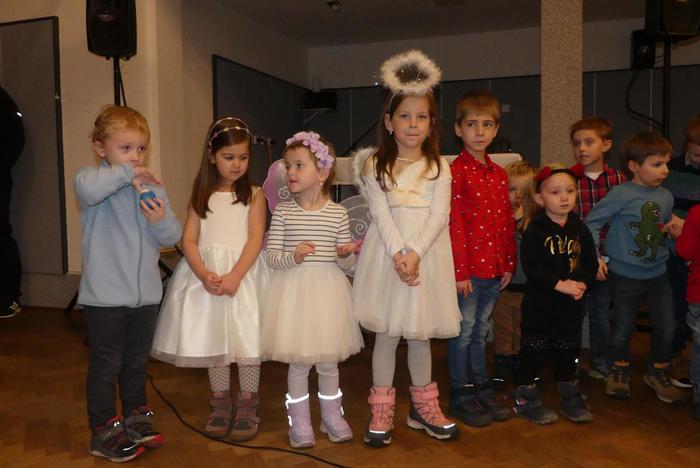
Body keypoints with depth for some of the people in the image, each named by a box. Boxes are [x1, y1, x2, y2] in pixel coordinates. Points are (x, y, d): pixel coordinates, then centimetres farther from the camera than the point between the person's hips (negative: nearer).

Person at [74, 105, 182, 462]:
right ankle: (103, 430, 23)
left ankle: (136, 417, 36)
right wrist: (126, 173, -23)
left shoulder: (153, 187, 6)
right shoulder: (96, 180, -7)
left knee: (137, 362, 19)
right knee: (105, 365, 7)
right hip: (105, 295, -4)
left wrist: (162, 221, -16)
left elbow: (173, 237, 4)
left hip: (146, 293, 5)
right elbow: (86, 188, -34)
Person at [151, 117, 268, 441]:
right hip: (207, 274, 3)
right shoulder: (201, 196, 8)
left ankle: (247, 405, 13)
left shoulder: (254, 195, 1)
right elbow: (189, 240, 0)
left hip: (243, 273, -2)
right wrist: (204, 274, -17)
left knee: (246, 337, -3)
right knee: (213, 337, 9)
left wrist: (235, 275, -21)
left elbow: (255, 239, -8)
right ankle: (220, 402, 25)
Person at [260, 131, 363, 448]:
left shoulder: (338, 214, -1)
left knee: (329, 361, 13)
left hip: (328, 292, 1)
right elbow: (271, 257, -4)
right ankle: (299, 421, 26)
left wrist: (347, 253, -18)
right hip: (294, 292, -1)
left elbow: (346, 264, 4)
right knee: (298, 363, 8)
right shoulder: (283, 212, -3)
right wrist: (292, 257, -23)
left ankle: (332, 416, 33)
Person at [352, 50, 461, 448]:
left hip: (426, 255, 1)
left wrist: (414, 253, -19)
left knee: (421, 333, 12)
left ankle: (423, 406, 29)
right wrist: (398, 254, -19)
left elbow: (439, 215, -6)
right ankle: (382, 410, 19)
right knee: (387, 334, 5)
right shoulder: (375, 165, 2)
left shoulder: (439, 168, 5)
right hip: (388, 255, -1)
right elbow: (381, 215, -6)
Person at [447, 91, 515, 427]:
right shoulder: (456, 173, -10)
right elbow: (454, 225, -14)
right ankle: (461, 396, 18)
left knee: (480, 332, 17)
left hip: (494, 268, 6)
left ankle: (482, 390, 29)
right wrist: (459, 271, -16)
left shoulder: (499, 174, 11)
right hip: (468, 268, -6)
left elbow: (507, 222, 14)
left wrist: (509, 264, 10)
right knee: (463, 332, 5)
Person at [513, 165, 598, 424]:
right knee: (533, 351, 3)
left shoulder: (579, 228, 5)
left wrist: (582, 283, -14)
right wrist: (559, 284, -24)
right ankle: (525, 398, 18)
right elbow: (531, 266, -21)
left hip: (572, 305, 5)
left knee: (567, 352, 18)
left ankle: (569, 397, 35)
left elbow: (591, 261, 3)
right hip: (539, 303, -5)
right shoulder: (535, 229, -12)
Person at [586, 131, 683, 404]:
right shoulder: (621, 194, -15)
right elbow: (592, 222, -12)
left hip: (657, 275, 5)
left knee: (666, 328, 6)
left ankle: (657, 373, 31)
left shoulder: (666, 197, 5)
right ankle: (618, 373, 32)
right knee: (623, 328, 7)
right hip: (625, 276, -5)